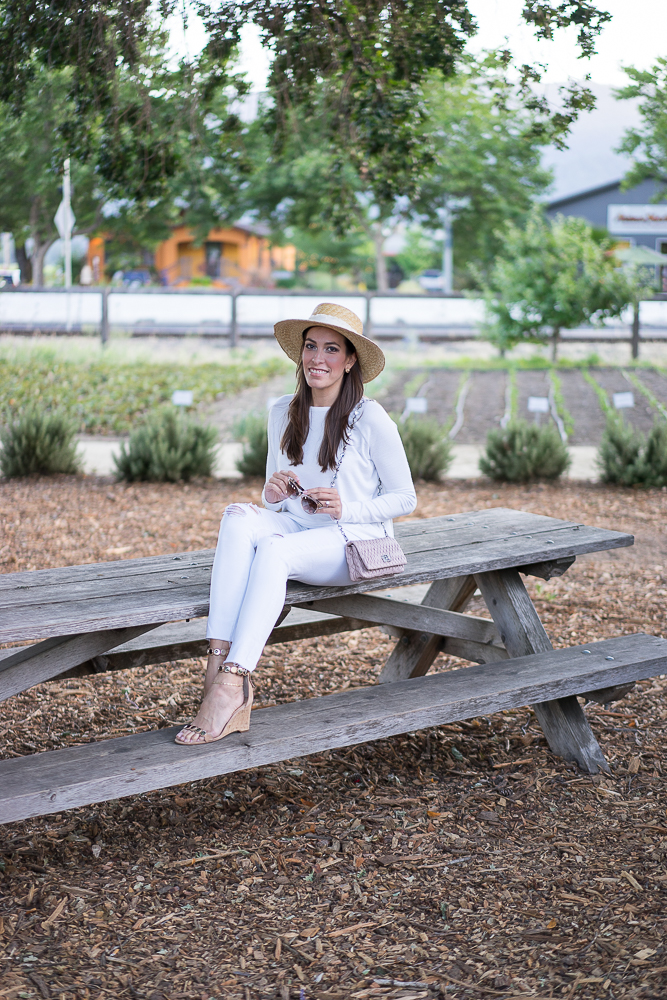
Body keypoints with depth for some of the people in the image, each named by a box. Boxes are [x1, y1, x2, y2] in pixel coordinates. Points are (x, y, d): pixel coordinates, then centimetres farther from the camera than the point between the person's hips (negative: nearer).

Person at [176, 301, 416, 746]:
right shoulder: (283, 413, 8)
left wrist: (346, 509, -17)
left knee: (273, 549, -35)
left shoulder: (371, 419, -8)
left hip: (356, 539, -5)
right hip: (295, 531, 5)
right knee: (239, 516, -28)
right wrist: (273, 495, -7)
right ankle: (219, 659, -41)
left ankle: (230, 687, -42)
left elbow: (405, 498, -2)